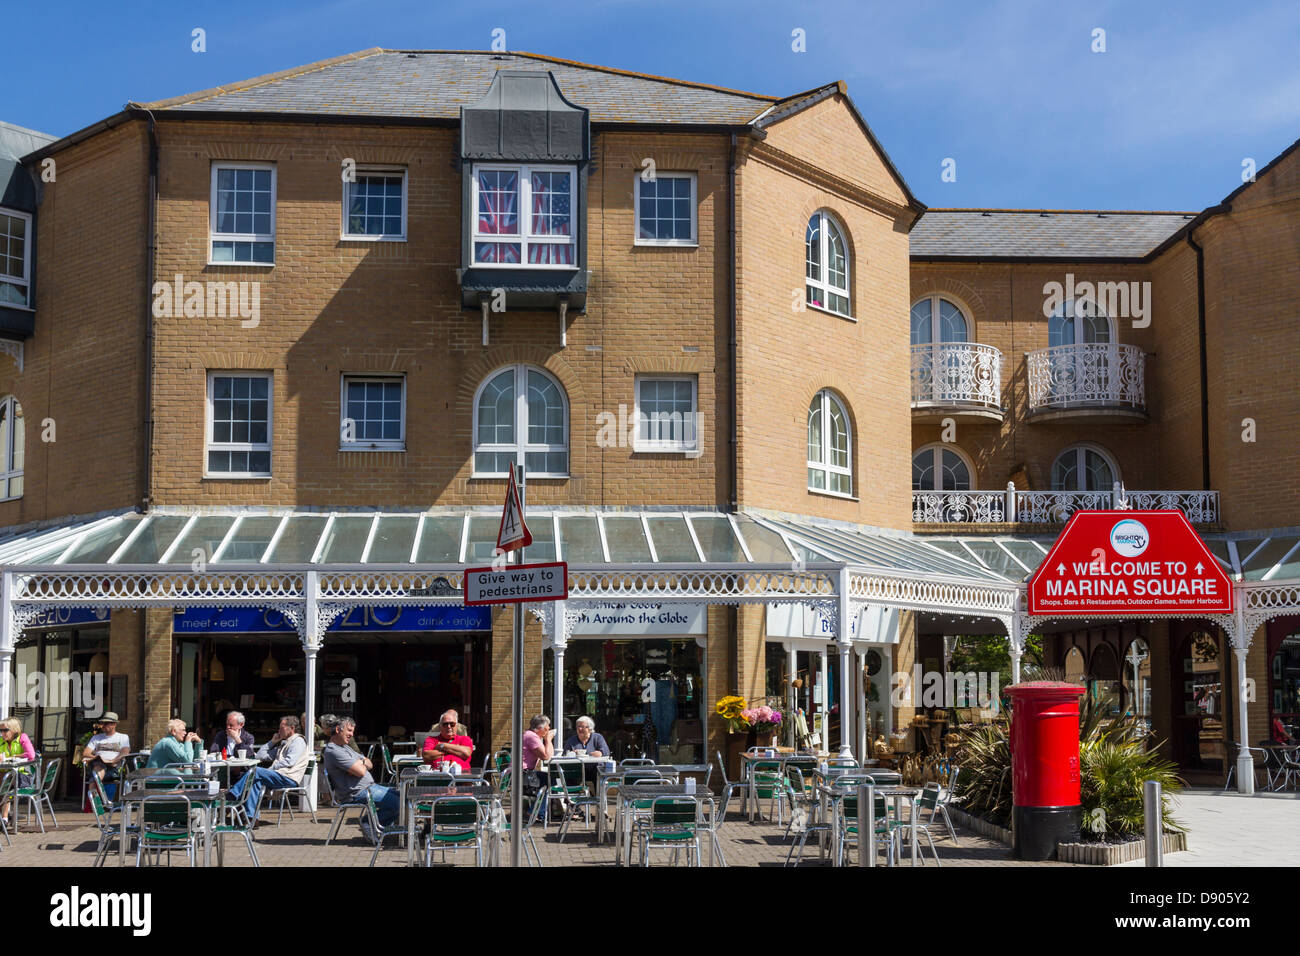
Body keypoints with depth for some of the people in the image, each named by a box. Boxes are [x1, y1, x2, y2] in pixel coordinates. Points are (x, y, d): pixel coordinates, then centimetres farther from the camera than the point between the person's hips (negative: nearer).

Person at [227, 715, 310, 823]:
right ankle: (251, 817, -31)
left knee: (256, 771, -20)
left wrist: (270, 769, -9)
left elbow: (289, 762, -12)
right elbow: (260, 755, 30)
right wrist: (272, 742, 23)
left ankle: (233, 795, -20)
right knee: (256, 781, -22)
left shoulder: (298, 741, 4)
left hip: (289, 779, -8)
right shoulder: (283, 744, 33)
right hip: (279, 776, 8)